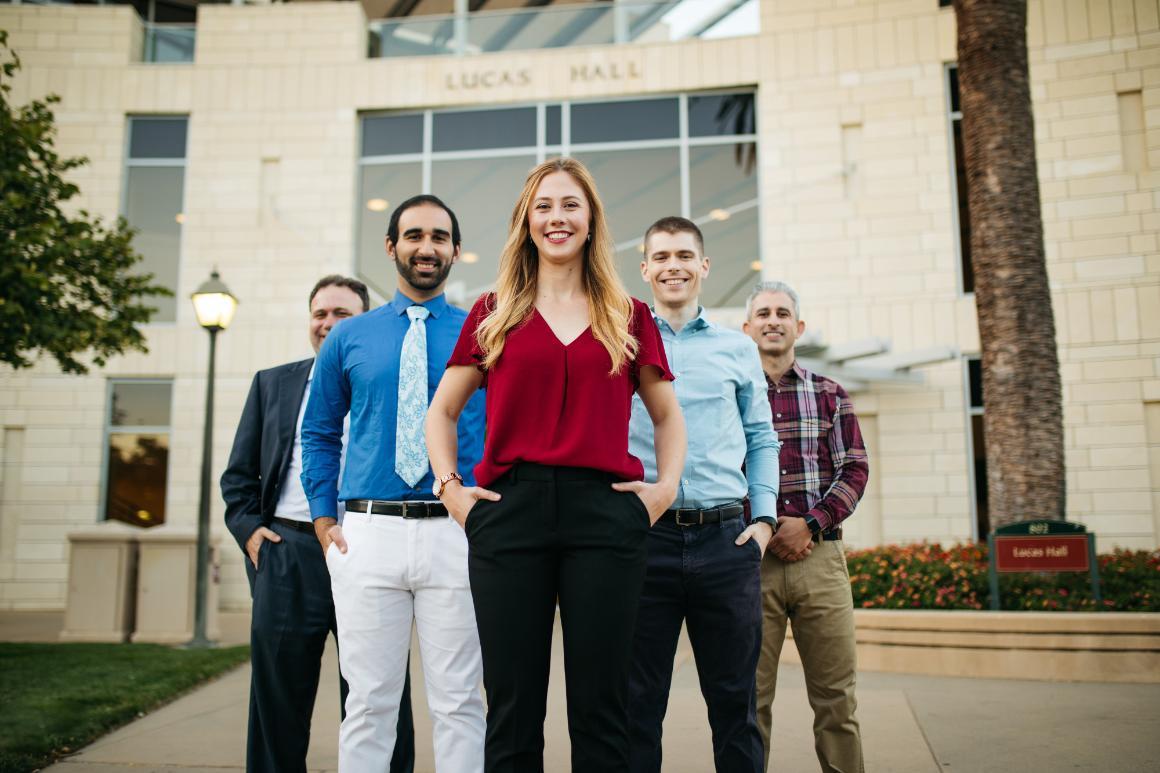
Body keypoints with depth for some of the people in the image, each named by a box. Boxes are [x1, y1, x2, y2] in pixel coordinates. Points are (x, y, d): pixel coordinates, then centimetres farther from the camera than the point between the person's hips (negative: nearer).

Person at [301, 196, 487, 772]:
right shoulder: (349, 338, 10)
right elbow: (318, 433, 17)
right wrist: (323, 518, 8)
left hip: (458, 535, -1)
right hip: (368, 535, 1)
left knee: (457, 703, 4)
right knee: (370, 703, 7)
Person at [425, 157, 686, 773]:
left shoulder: (628, 316, 13)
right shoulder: (494, 313, 12)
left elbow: (667, 415, 20)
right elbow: (442, 411, 16)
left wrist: (666, 486, 5)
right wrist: (450, 486, 2)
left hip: (604, 512, 0)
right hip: (510, 511, 0)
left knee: (599, 706, 5)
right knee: (512, 706, 5)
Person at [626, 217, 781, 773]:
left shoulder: (738, 349, 13)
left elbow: (760, 439, 16)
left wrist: (765, 518, 5)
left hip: (726, 539, 2)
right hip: (642, 537, -1)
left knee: (735, 699, 9)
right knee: (638, 702, 6)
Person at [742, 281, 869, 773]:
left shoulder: (829, 394, 12)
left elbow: (855, 470, 5)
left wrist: (811, 524, -9)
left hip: (820, 554, 2)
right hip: (749, 558, -1)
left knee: (836, 696, 4)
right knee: (750, 699, 3)